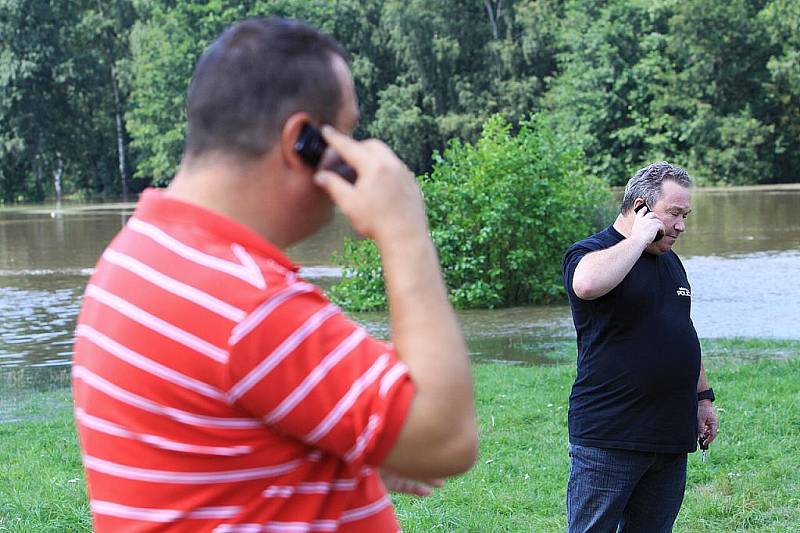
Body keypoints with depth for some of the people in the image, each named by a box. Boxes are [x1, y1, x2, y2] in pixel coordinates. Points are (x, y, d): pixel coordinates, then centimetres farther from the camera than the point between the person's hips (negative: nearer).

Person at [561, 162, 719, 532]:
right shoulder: (591, 252, -7)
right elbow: (588, 284, -33)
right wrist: (639, 239, -20)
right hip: (607, 438, -7)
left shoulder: (670, 261, 19)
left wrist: (702, 396, 25)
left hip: (671, 435, 8)